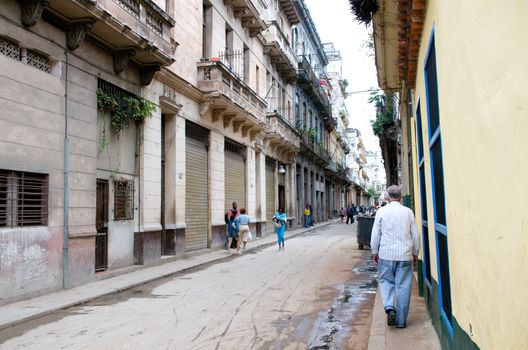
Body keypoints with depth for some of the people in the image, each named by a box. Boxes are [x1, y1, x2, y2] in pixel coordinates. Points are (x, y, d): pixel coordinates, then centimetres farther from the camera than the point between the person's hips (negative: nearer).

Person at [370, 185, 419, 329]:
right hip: (405, 254, 1)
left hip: (386, 253, -1)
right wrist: (415, 253, 19)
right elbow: (415, 235, 8)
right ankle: (401, 320, 11)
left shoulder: (381, 211, -2)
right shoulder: (408, 212, 3)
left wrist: (374, 252, 12)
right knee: (403, 285, 6)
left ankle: (389, 307, -9)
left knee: (386, 281, 14)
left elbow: (375, 234, 1)